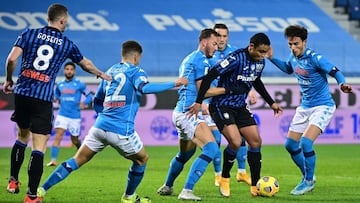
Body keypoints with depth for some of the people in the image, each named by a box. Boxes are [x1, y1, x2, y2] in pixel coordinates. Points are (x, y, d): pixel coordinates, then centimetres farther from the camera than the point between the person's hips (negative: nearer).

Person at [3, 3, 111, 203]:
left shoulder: (29, 34, 4)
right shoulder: (67, 44, 5)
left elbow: (11, 59, -7)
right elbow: (86, 64, 22)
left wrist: (8, 80, 11)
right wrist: (101, 74, 42)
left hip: (22, 93, 3)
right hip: (43, 99, -3)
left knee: (22, 136, 25)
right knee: (39, 148, -2)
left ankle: (13, 181, 25)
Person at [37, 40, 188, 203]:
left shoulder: (110, 71, 19)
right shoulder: (135, 71, 0)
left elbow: (97, 102, 25)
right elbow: (144, 88, -21)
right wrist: (174, 84, -19)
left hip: (100, 126, 6)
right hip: (121, 130, -6)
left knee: (77, 160, 9)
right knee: (142, 159, 20)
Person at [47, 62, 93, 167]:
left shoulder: (79, 84, -1)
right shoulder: (60, 85, 9)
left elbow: (89, 96, 3)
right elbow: (56, 96, 25)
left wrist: (84, 103, -16)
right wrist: (55, 99, 1)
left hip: (75, 117, -2)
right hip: (62, 115, 2)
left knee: (75, 140, 10)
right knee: (58, 136, -17)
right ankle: (53, 160, -22)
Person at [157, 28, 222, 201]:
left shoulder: (188, 59, 20)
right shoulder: (201, 60, -11)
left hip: (181, 112, 11)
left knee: (185, 154, 27)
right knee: (211, 148, -21)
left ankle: (167, 187, 43)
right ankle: (187, 191, -25)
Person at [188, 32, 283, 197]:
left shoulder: (260, 62, 2)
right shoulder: (236, 59, -24)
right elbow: (210, 76, -25)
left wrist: (271, 103, 26)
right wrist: (199, 102, -28)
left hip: (240, 107, 8)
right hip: (222, 106, -8)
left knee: (256, 141, 2)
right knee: (235, 142, -22)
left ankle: (255, 186, 10)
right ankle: (224, 179, 2)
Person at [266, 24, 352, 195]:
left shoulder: (314, 58, -20)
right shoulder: (293, 57, 1)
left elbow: (335, 71, -21)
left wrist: (342, 84, -41)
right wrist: (272, 58, 13)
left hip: (322, 106, -8)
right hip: (305, 107, 8)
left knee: (305, 143, -22)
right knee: (290, 145, 8)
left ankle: (309, 181, -3)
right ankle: (308, 177, 28)